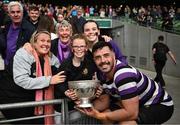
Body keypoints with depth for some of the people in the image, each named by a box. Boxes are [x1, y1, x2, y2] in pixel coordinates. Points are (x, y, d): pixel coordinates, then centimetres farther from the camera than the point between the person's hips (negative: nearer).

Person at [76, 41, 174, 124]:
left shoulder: (123, 74, -33)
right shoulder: (102, 74, -5)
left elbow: (131, 113, -35)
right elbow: (104, 101, 4)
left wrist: (100, 116, -25)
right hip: (139, 103, 8)